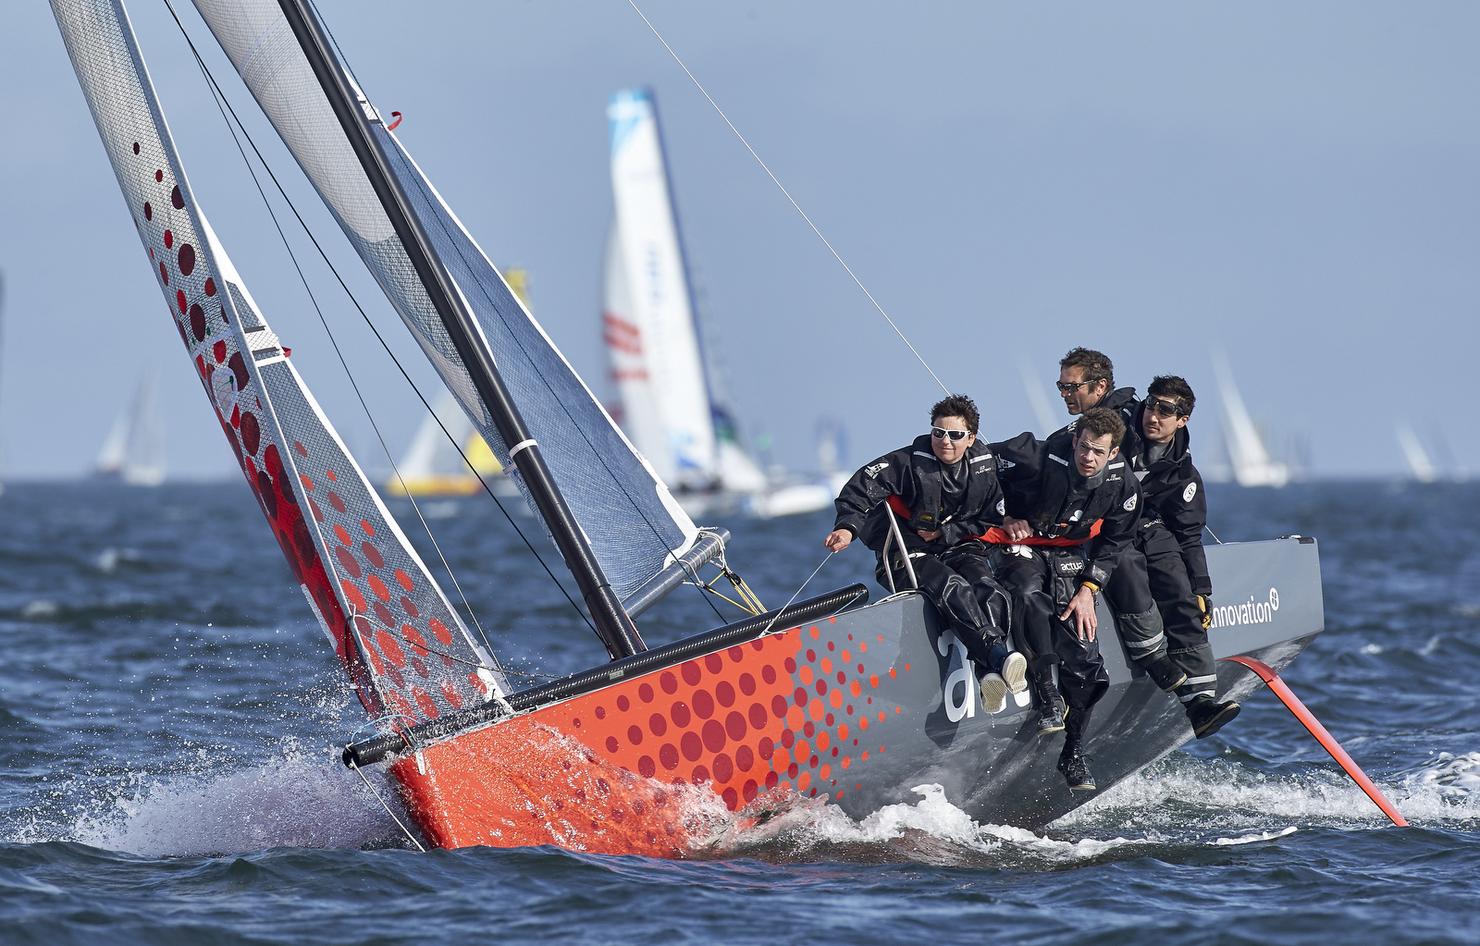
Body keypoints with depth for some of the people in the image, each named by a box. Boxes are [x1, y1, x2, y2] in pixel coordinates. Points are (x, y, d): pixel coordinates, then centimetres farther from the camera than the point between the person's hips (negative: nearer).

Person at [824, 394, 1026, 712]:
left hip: (960, 549, 4)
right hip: (908, 555, -4)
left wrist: (947, 532, -4)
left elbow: (990, 520, 10)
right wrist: (848, 528, -35)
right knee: (953, 590, -34)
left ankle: (990, 676, -40)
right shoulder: (909, 462, -9)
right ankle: (998, 655, -49)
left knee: (991, 594, -27)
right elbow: (861, 487, -17)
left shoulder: (984, 467, 4)